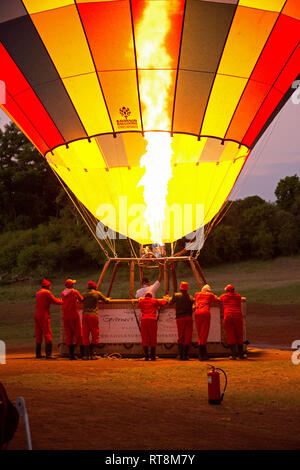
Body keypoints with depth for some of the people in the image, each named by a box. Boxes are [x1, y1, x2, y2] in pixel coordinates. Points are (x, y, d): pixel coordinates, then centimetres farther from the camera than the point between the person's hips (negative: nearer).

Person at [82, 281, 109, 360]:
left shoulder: (84, 294, 15)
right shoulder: (97, 293, 7)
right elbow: (106, 301, 13)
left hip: (85, 315, 3)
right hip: (93, 315, -3)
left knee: (85, 335, 6)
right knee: (95, 335, 4)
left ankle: (86, 354, 1)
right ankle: (91, 353, -6)